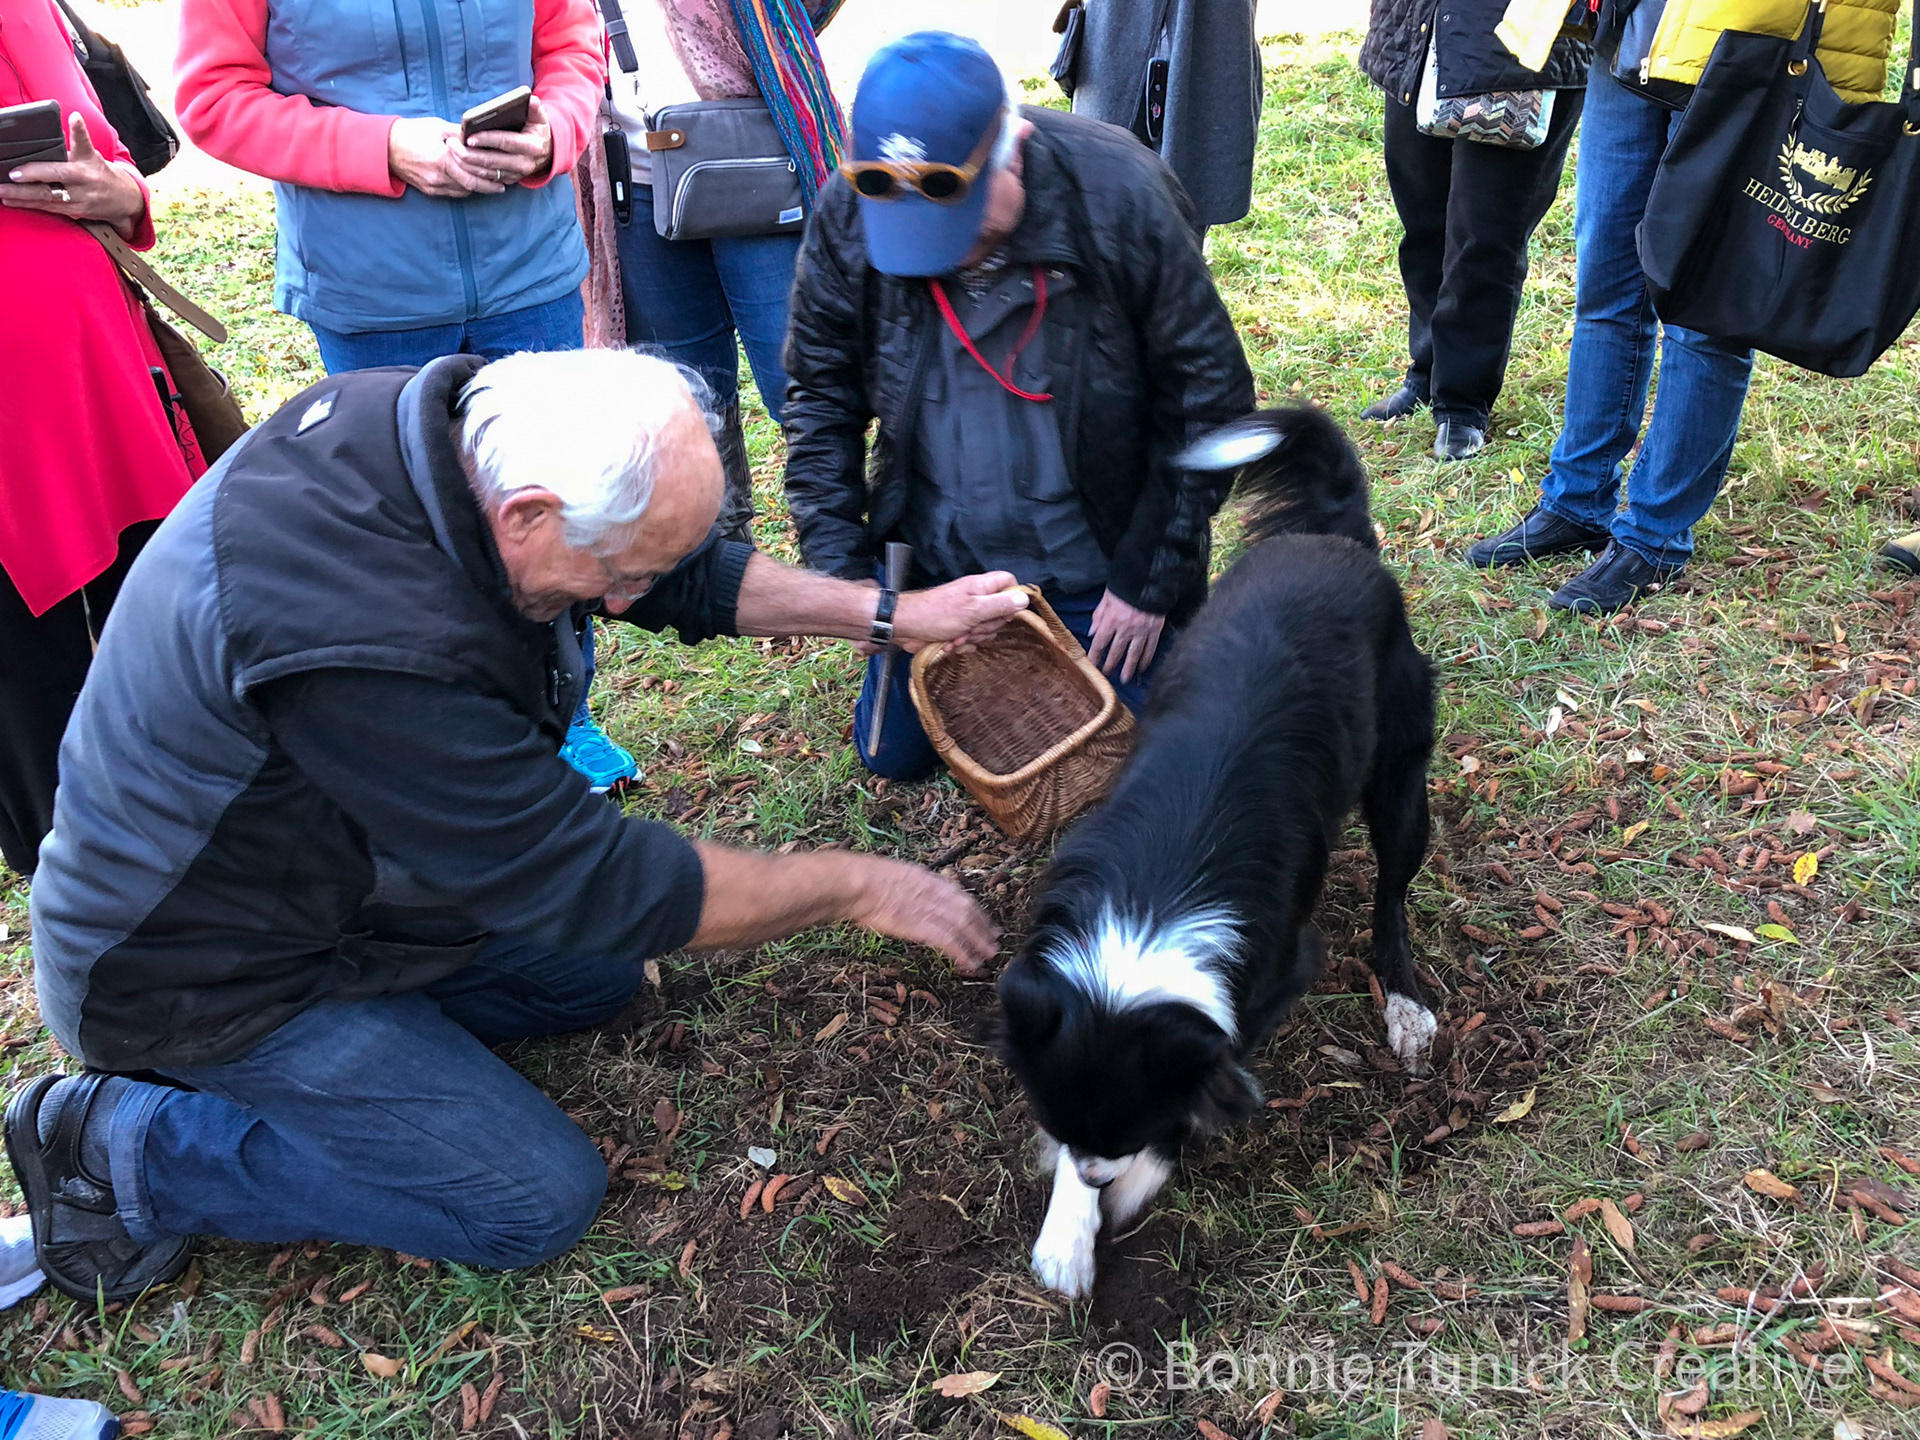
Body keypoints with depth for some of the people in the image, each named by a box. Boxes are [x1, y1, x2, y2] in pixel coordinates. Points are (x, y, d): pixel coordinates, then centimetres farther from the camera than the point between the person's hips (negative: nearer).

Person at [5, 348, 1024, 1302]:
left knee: (601, 971, 15)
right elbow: (588, 880, -30)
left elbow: (689, 574, 0)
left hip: (331, 859, 9)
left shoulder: (458, 425, -15)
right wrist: (858, 887, -20)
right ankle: (128, 1145, 4)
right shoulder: (367, 641, -40)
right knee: (540, 1200, -5)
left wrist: (891, 616, -5)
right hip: (206, 969, -8)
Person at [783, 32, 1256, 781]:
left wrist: (1149, 579, -12)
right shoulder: (848, 215, -15)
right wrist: (840, 565, -10)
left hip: (1096, 573, -3)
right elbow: (820, 396, -3)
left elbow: (1209, 401, -15)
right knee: (893, 755, 15)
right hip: (934, 566, 4)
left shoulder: (1118, 196, -24)